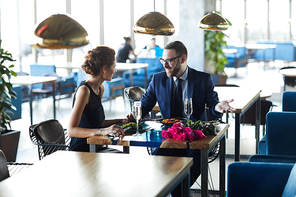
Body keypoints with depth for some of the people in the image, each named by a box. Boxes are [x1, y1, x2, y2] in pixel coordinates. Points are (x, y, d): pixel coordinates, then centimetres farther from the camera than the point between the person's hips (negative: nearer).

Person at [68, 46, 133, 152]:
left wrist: (121, 121, 14)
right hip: (81, 151, -9)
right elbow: (71, 130, -24)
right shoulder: (84, 90, -16)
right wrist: (102, 131, -35)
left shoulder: (100, 89, 12)